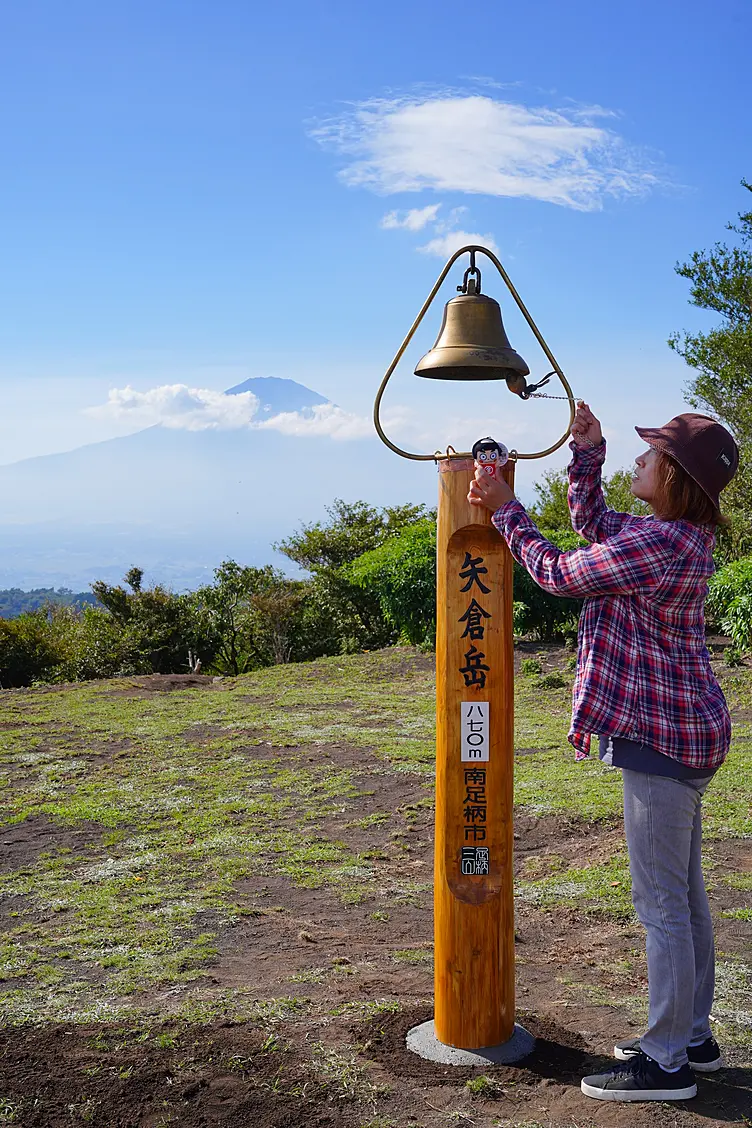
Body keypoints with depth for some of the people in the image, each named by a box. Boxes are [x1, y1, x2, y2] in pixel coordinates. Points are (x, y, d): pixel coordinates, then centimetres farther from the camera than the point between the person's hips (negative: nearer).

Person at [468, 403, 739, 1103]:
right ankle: (692, 1036, 29)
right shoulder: (678, 535, 10)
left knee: (660, 902, -3)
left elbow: (558, 573, -12)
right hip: (684, 730, 10)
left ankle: (667, 1062, 7)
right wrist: (587, 451, 16)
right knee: (683, 894, 17)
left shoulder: (658, 543, -21)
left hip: (660, 735, -10)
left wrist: (505, 511, 0)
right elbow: (592, 523, 25)